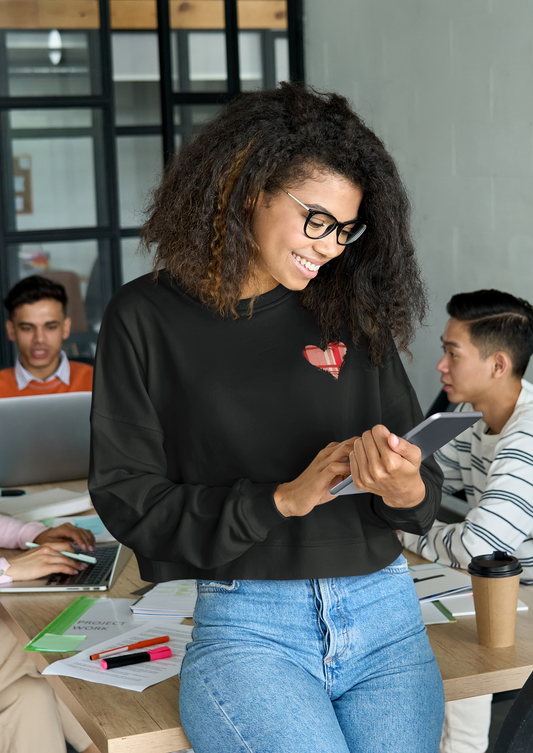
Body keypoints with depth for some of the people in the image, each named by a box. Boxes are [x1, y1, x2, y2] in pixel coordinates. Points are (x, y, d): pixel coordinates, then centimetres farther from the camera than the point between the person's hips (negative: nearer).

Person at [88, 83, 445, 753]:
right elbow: (126, 498, -2)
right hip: (246, 627, -3)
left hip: (385, 618, 3)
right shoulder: (146, 318, 3)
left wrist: (406, 489, -12)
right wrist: (282, 499, -13)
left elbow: (422, 486, 12)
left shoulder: (355, 315, 11)